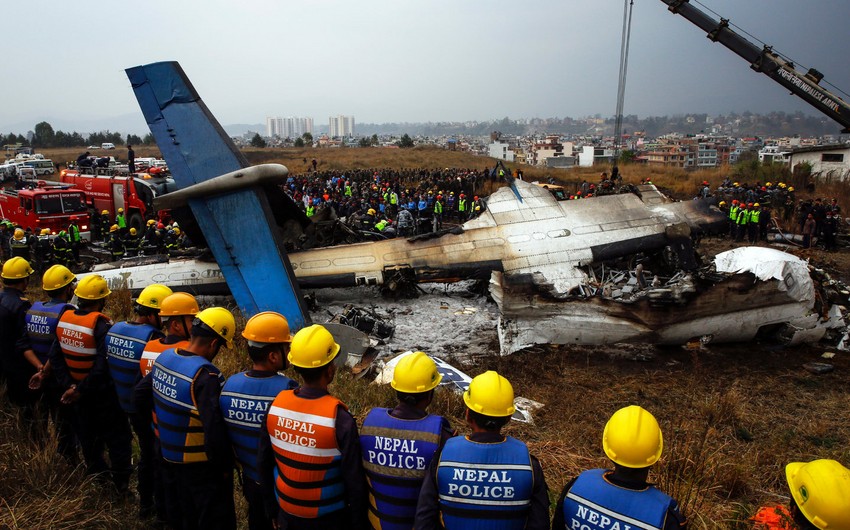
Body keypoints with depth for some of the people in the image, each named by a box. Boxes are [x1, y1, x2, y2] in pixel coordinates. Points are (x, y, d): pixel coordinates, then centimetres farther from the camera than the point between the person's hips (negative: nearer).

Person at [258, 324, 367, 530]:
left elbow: (263, 462, 0)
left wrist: (272, 507, 15)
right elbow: (354, 479, -19)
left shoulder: (276, 405, -12)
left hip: (287, 513, 4)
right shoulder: (339, 418, -26)